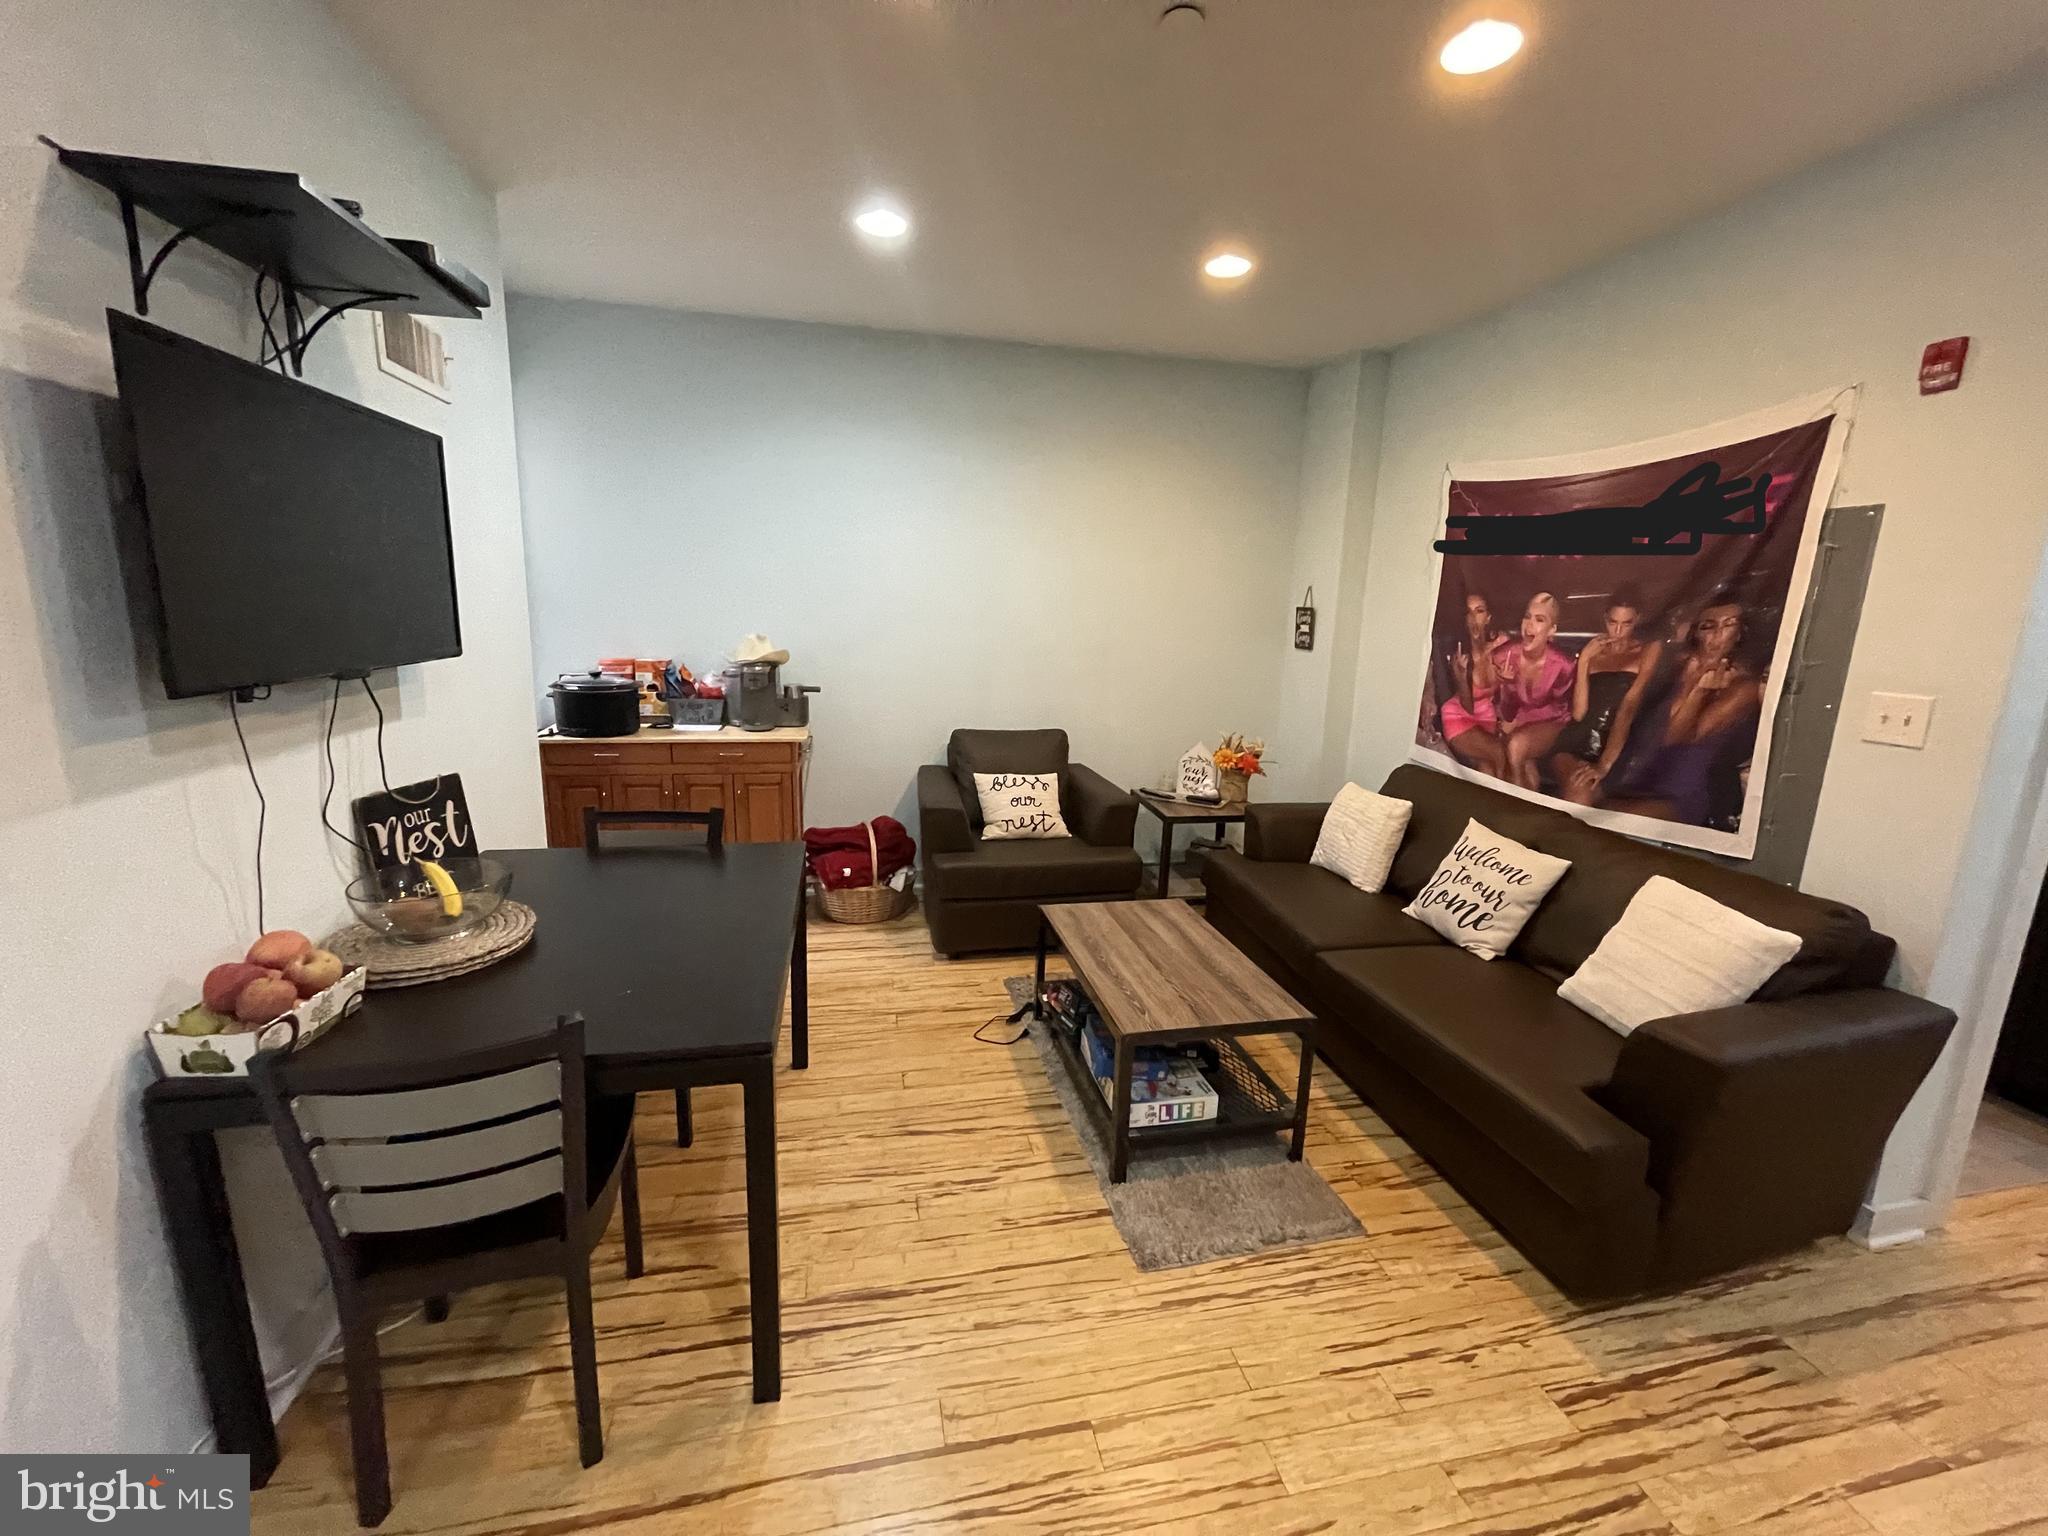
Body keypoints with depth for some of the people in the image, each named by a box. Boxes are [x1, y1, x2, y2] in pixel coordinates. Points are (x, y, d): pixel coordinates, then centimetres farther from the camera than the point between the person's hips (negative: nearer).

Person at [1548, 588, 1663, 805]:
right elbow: (1578, 713, 4)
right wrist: (1584, 660, -4)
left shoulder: (1650, 650, 9)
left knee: (1580, 792, -34)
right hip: (1574, 744, 1)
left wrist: (1605, 763, -20)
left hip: (1616, 749, -1)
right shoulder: (1593, 651, 18)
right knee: (1578, 790, -35)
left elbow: (1630, 705, -7)